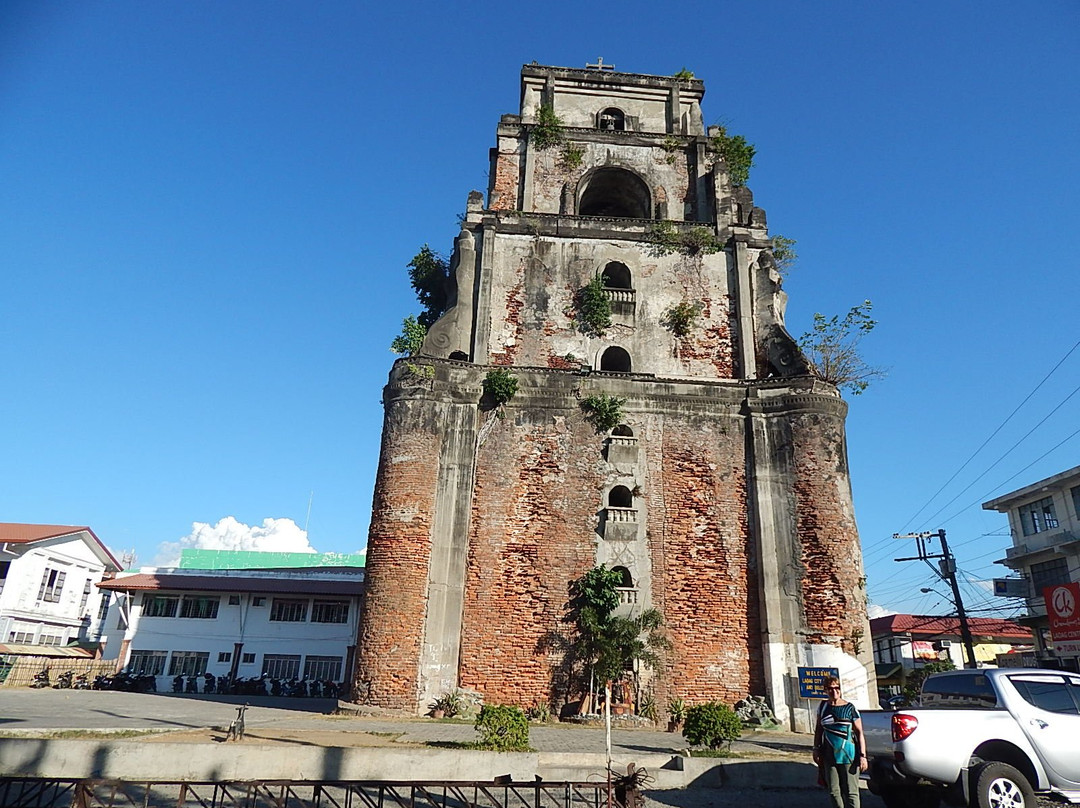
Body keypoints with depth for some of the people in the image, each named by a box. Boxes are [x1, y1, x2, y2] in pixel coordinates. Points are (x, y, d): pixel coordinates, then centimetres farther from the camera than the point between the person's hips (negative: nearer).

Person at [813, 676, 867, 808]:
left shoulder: (850, 708, -5)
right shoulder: (823, 706, 6)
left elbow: (859, 733, -4)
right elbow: (818, 729, 14)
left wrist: (863, 756, -10)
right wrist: (816, 749, 9)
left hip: (848, 755, -4)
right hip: (829, 756, 4)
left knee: (851, 792, -2)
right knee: (834, 792, 10)